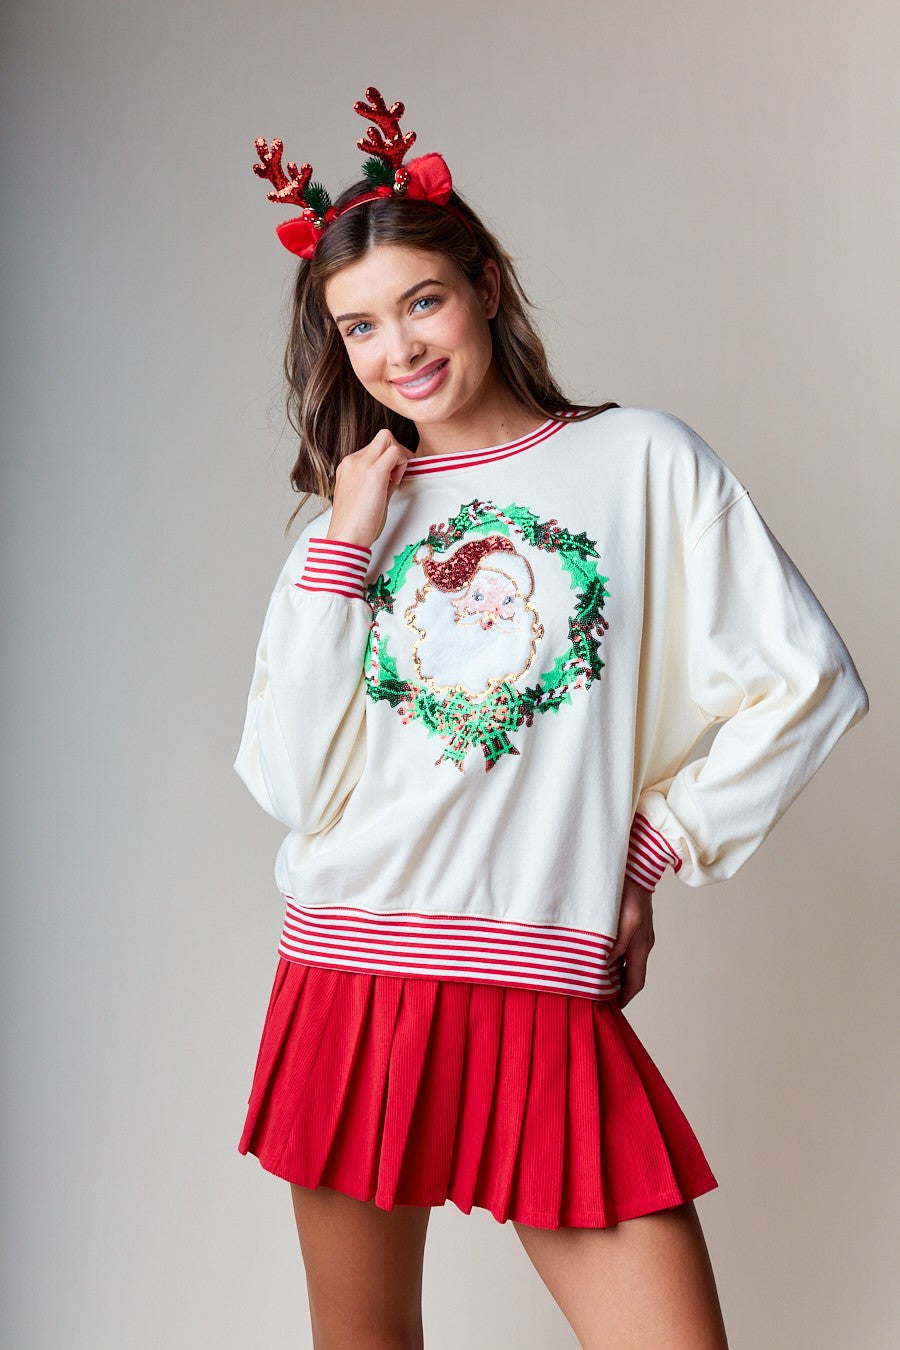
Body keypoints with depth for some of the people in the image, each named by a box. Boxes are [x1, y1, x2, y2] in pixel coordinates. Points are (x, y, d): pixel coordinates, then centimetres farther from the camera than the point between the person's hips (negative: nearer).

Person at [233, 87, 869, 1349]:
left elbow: (807, 681, 1)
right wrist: (346, 541, -3)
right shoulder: (349, 510, 11)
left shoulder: (640, 459, 2)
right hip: (350, 987, 3)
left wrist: (650, 850, 3)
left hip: (550, 1004, -3)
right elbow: (292, 785, 0)